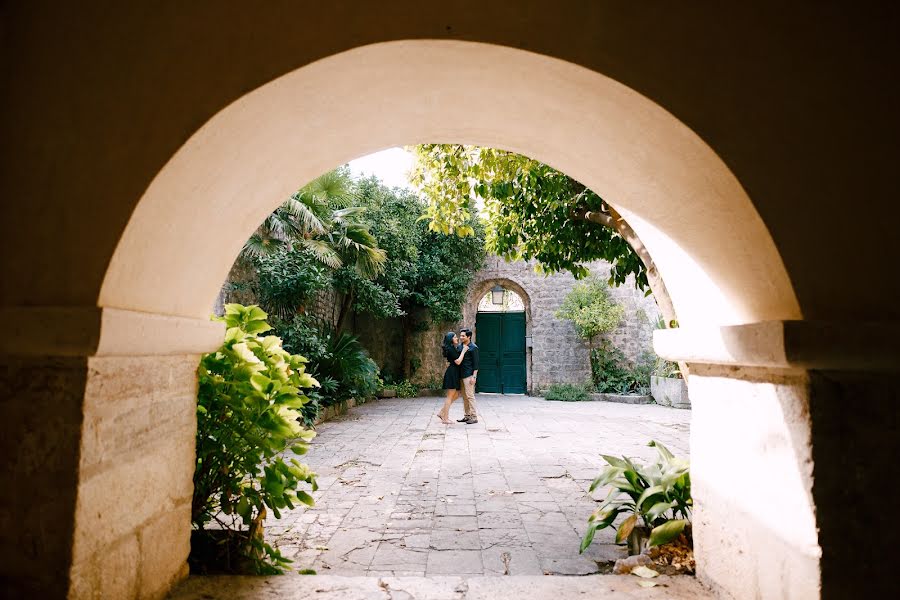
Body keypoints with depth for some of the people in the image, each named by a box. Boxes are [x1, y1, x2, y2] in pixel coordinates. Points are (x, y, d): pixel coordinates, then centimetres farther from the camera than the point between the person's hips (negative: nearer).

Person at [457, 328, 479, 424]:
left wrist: (474, 376, -17)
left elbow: (476, 363, -13)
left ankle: (474, 417, -1)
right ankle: (467, 416, 19)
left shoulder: (473, 348, -9)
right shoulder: (461, 346, 13)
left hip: (469, 375, -8)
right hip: (462, 375, 8)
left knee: (470, 395, -7)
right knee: (464, 396, 11)